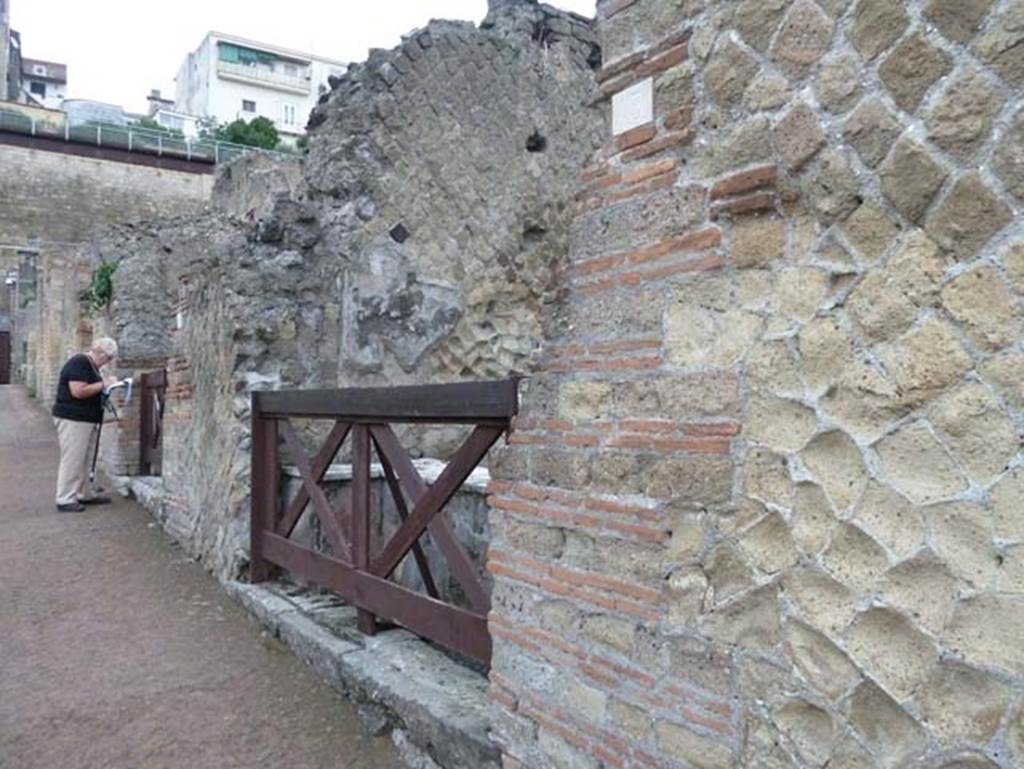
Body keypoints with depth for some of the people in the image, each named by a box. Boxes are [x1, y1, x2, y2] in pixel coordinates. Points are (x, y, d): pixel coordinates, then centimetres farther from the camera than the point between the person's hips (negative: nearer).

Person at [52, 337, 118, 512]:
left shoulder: (91, 365, 15)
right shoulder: (79, 363, -16)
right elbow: (78, 391, -25)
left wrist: (105, 384, 6)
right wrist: (103, 384, -18)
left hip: (87, 419, 10)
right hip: (72, 419, -10)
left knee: (84, 460, 14)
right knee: (72, 460, -6)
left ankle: (84, 494, 22)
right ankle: (65, 500, -1)